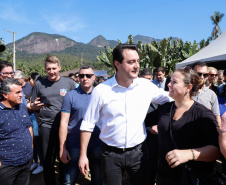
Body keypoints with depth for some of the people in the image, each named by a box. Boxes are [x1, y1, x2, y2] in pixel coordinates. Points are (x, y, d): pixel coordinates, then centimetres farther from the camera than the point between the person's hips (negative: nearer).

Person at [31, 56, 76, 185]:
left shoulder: (69, 83, 1)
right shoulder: (39, 84, 5)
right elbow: (33, 106, 12)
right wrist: (35, 105, -12)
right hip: (46, 127, 1)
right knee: (48, 160, 10)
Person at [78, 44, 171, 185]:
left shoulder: (146, 86, -5)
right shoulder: (101, 90, -10)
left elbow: (170, 99, 7)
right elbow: (88, 125, -4)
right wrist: (83, 155, -3)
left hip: (138, 152, 2)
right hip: (111, 154, -1)